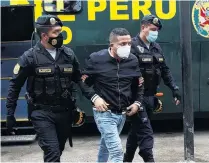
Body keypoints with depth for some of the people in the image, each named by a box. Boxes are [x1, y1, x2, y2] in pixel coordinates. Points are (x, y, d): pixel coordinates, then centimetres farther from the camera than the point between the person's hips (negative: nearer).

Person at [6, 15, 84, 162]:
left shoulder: (68, 54, 2)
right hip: (42, 113, -4)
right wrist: (10, 114, -5)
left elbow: (79, 79, 11)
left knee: (58, 150, 18)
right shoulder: (30, 57, -8)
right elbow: (15, 86, -3)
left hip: (65, 111, 4)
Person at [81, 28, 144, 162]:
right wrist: (94, 98, -16)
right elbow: (83, 83, -3)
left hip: (122, 113, 5)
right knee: (117, 150, -13)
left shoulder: (133, 60, 1)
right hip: (104, 113, -5)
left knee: (106, 145, 24)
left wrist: (137, 102, 4)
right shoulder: (96, 59, -12)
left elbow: (139, 85, 15)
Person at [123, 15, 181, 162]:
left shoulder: (156, 47, 12)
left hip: (150, 96, 8)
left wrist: (174, 88, 11)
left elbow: (164, 70, 17)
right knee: (145, 131, -7)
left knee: (137, 129, 17)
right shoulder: (132, 46, -12)